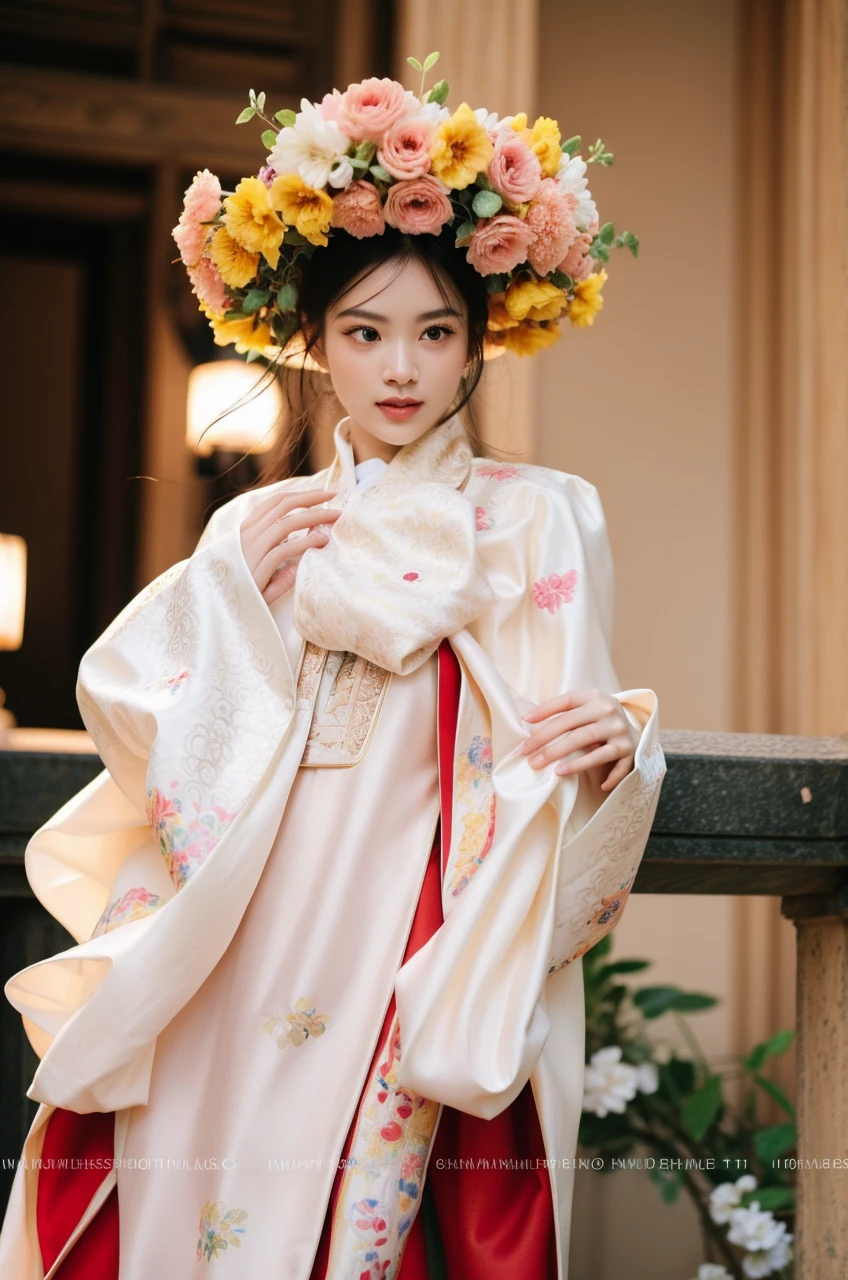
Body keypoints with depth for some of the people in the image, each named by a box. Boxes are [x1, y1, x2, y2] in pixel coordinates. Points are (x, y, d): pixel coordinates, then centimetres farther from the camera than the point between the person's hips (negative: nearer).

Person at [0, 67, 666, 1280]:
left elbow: (553, 760, 0)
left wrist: (615, 747, -22)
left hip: (414, 942, -3)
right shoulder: (259, 526, 16)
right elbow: (126, 704, 10)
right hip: (235, 951, 3)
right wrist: (229, 586, -2)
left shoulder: (536, 519, 5)